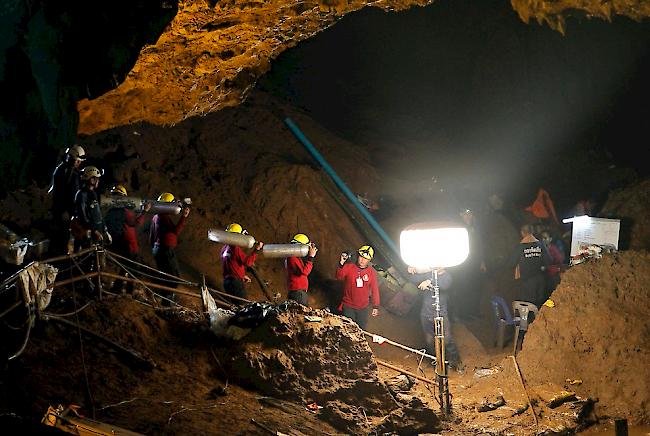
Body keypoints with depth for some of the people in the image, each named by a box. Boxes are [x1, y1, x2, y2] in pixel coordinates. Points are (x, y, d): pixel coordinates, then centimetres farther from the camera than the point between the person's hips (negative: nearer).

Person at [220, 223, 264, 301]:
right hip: (236, 282, -9)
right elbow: (248, 262, -24)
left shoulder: (225, 248, 12)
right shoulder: (236, 248, -17)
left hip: (227, 281, 9)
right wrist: (256, 250, -24)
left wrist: (242, 275, 26)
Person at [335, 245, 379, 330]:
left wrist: (376, 306, 5)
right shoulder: (348, 267, -6)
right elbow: (339, 277, -22)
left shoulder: (371, 272, -1)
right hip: (348, 307, -2)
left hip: (363, 308, 2)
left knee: (361, 330, 9)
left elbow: (374, 289, 4)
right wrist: (341, 263, -37)